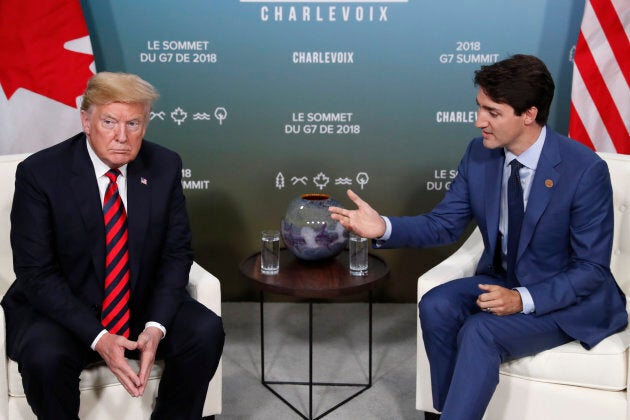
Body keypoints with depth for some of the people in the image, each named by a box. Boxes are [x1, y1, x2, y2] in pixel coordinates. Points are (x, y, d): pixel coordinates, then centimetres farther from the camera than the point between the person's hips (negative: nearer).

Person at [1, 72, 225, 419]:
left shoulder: (165, 166, -6)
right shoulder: (39, 172, -15)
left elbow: (176, 253, -2)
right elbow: (37, 273, -15)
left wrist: (156, 326, -18)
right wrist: (97, 337, -25)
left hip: (143, 305, 3)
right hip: (62, 309, -3)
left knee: (206, 332, -20)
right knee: (44, 357, -32)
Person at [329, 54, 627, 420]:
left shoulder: (585, 170, -22)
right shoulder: (479, 154, -6)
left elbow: (592, 268, -16)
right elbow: (444, 224, 0)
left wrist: (524, 300, -29)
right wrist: (384, 228, -18)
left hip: (567, 297, -5)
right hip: (501, 280, 6)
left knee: (480, 332, -29)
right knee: (436, 306, -20)